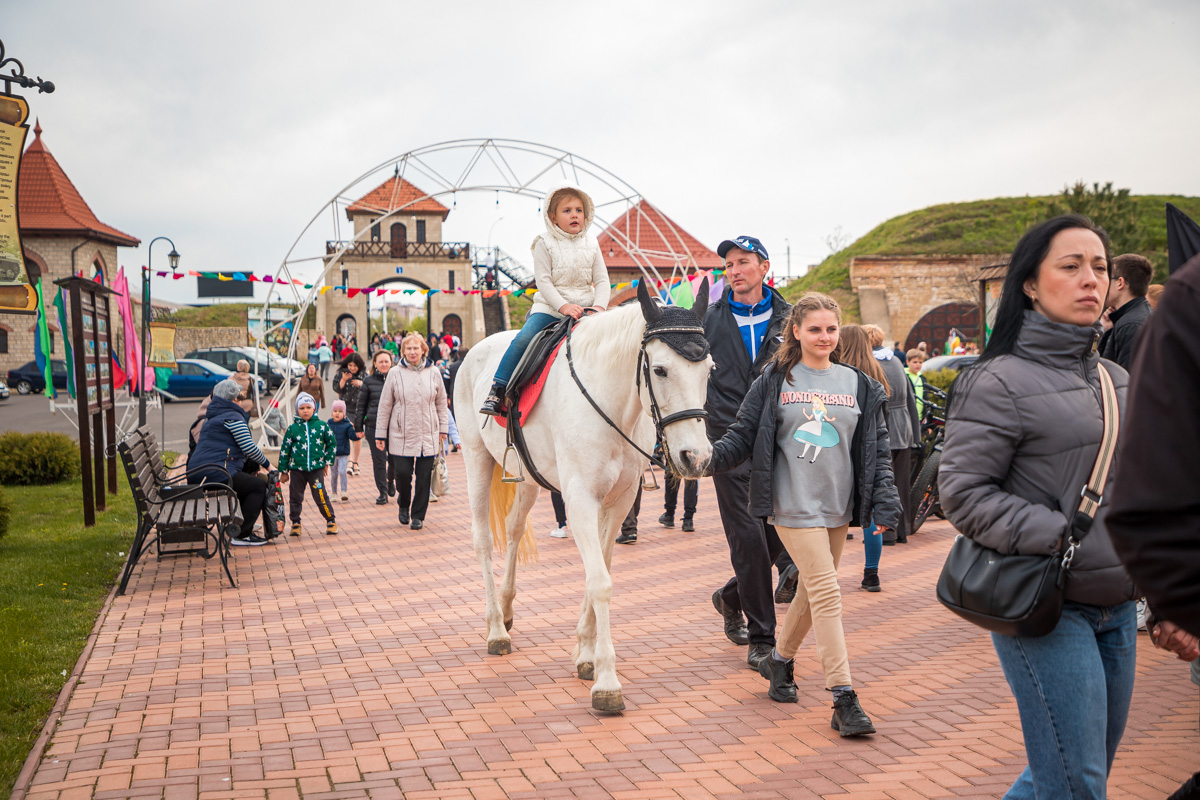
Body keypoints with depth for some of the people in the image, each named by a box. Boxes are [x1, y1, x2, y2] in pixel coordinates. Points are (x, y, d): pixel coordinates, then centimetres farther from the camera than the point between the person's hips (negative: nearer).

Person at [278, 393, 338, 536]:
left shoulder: (321, 426, 1)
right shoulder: (292, 428, 1)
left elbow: (331, 444, 12)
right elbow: (284, 450, 6)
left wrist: (327, 462, 8)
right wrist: (284, 471, 7)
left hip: (316, 469, -1)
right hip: (297, 469, 1)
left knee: (321, 496, -5)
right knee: (295, 497, 8)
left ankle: (331, 521, 10)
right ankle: (295, 523, 23)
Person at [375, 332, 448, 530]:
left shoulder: (433, 373, 5)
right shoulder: (395, 374, 1)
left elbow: (441, 403, 13)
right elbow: (385, 405, 4)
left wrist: (443, 428, 10)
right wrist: (380, 434, 4)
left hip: (428, 434, 1)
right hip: (401, 434, -1)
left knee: (424, 476, 2)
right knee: (402, 472, -6)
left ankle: (418, 515, 15)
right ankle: (404, 505, 23)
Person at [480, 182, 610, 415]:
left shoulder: (591, 244, 9)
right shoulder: (545, 243, -1)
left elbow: (602, 280, 6)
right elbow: (543, 281, -9)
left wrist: (599, 306, -13)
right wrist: (563, 306, -23)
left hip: (585, 309, 3)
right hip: (550, 307, -3)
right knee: (523, 340, -25)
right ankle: (497, 391, -18)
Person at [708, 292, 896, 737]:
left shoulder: (858, 385, 7)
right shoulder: (775, 381, -1)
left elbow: (877, 449, 7)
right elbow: (744, 436, -1)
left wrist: (884, 502, -2)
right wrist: (709, 457, -19)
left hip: (838, 506, 4)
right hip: (794, 504, -4)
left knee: (812, 590, 15)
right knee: (826, 595, -10)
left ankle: (780, 658, 39)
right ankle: (843, 699, -8)